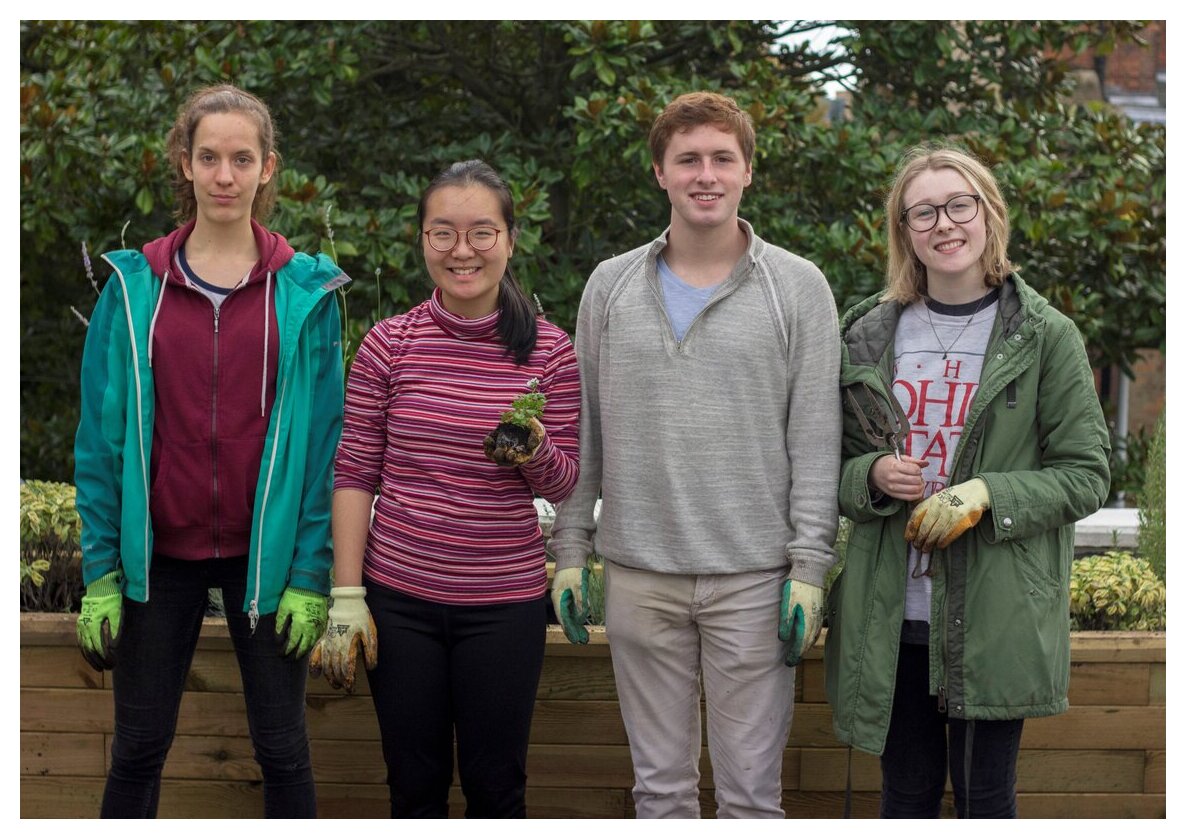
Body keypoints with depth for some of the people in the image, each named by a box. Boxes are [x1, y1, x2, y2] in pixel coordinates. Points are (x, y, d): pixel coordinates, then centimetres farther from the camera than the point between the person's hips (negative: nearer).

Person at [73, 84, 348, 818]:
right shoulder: (134, 285, 1)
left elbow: (324, 438, -1)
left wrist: (312, 572, -7)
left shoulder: (306, 291, -1)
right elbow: (102, 436, 2)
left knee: (282, 749, 8)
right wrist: (100, 571, -3)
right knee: (139, 748, 10)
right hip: (158, 554, 1)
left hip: (267, 555, -1)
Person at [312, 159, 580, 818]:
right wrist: (346, 597, -4)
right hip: (400, 597, 0)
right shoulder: (389, 344, -2)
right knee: (414, 785, 11)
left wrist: (535, 452, -19)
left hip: (505, 604, 0)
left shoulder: (549, 351, -2)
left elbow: (565, 483, 4)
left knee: (495, 785, 8)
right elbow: (355, 473, 0)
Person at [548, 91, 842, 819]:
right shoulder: (611, 286, 8)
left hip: (753, 576, -2)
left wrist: (810, 567, -8)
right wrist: (571, 551, 5)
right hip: (639, 575, 2)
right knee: (661, 784, 12)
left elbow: (816, 439, -2)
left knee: (751, 787, 4)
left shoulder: (798, 287, 1)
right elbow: (584, 430, 10)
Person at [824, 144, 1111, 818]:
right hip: (892, 616, 3)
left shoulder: (1046, 337, -3)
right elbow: (835, 465, 13)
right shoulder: (870, 335, 7)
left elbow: (1086, 475, -3)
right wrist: (871, 477, -10)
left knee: (986, 799, 6)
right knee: (906, 794, 12)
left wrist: (988, 497, -18)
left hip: (996, 619, -3)